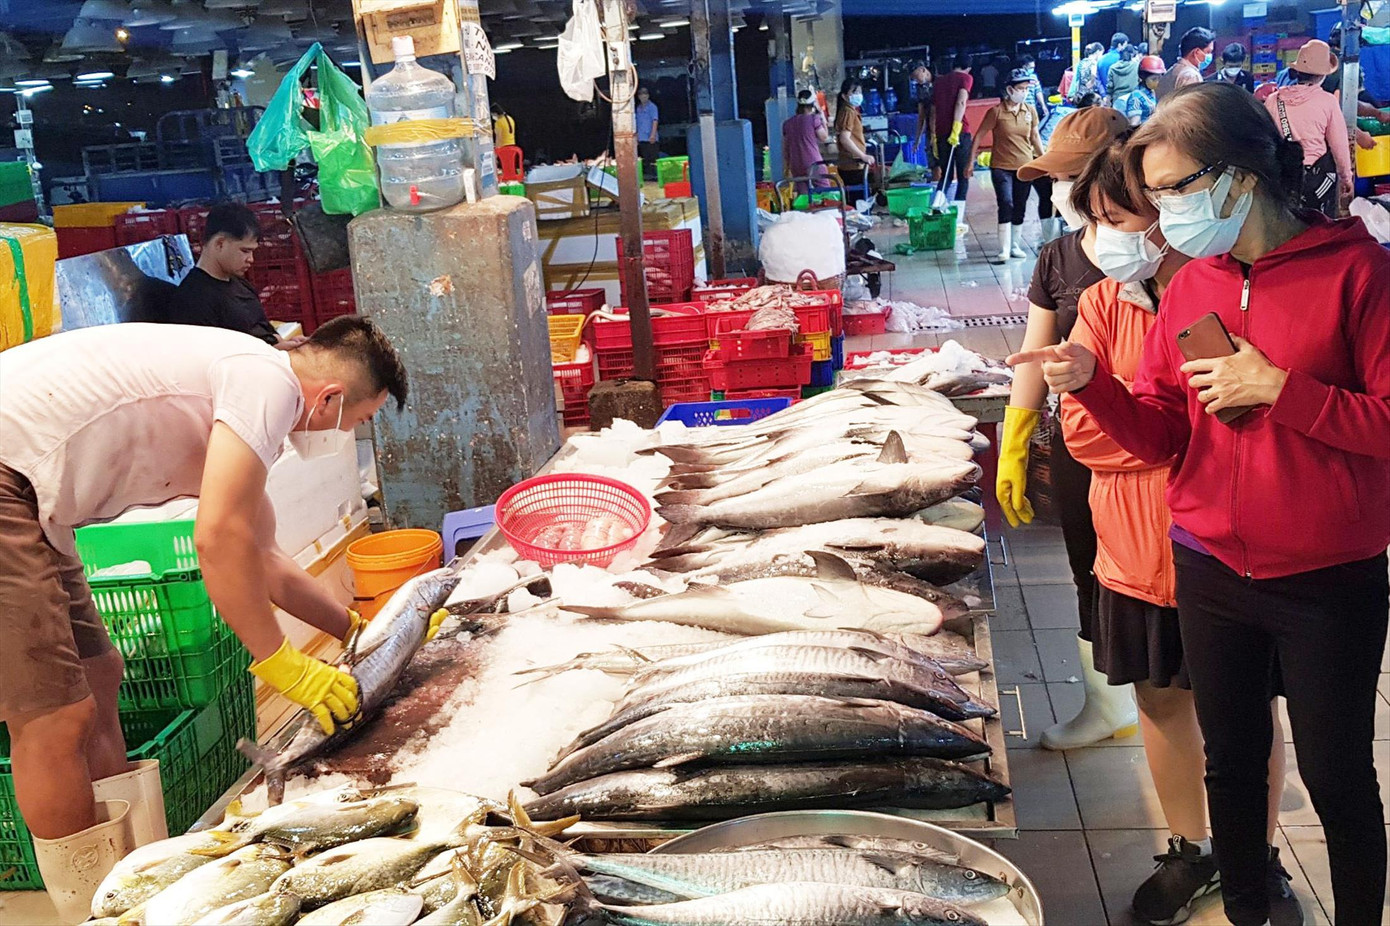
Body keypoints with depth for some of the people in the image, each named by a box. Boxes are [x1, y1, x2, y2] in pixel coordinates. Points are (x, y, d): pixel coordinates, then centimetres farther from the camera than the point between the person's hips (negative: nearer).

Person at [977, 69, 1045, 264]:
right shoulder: (996, 111, -9)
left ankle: (1015, 246, 26)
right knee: (1006, 204, -17)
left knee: (1020, 208, 11)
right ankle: (1004, 251, -14)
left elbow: (1035, 137, 15)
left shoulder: (1030, 111, 4)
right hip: (1001, 167, -4)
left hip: (1025, 166, 4)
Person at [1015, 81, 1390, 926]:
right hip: (1212, 572, 5)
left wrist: (1279, 388, -20)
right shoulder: (1190, 286, 3)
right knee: (1232, 762, 17)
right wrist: (1091, 382, -14)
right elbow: (1161, 436, 2)